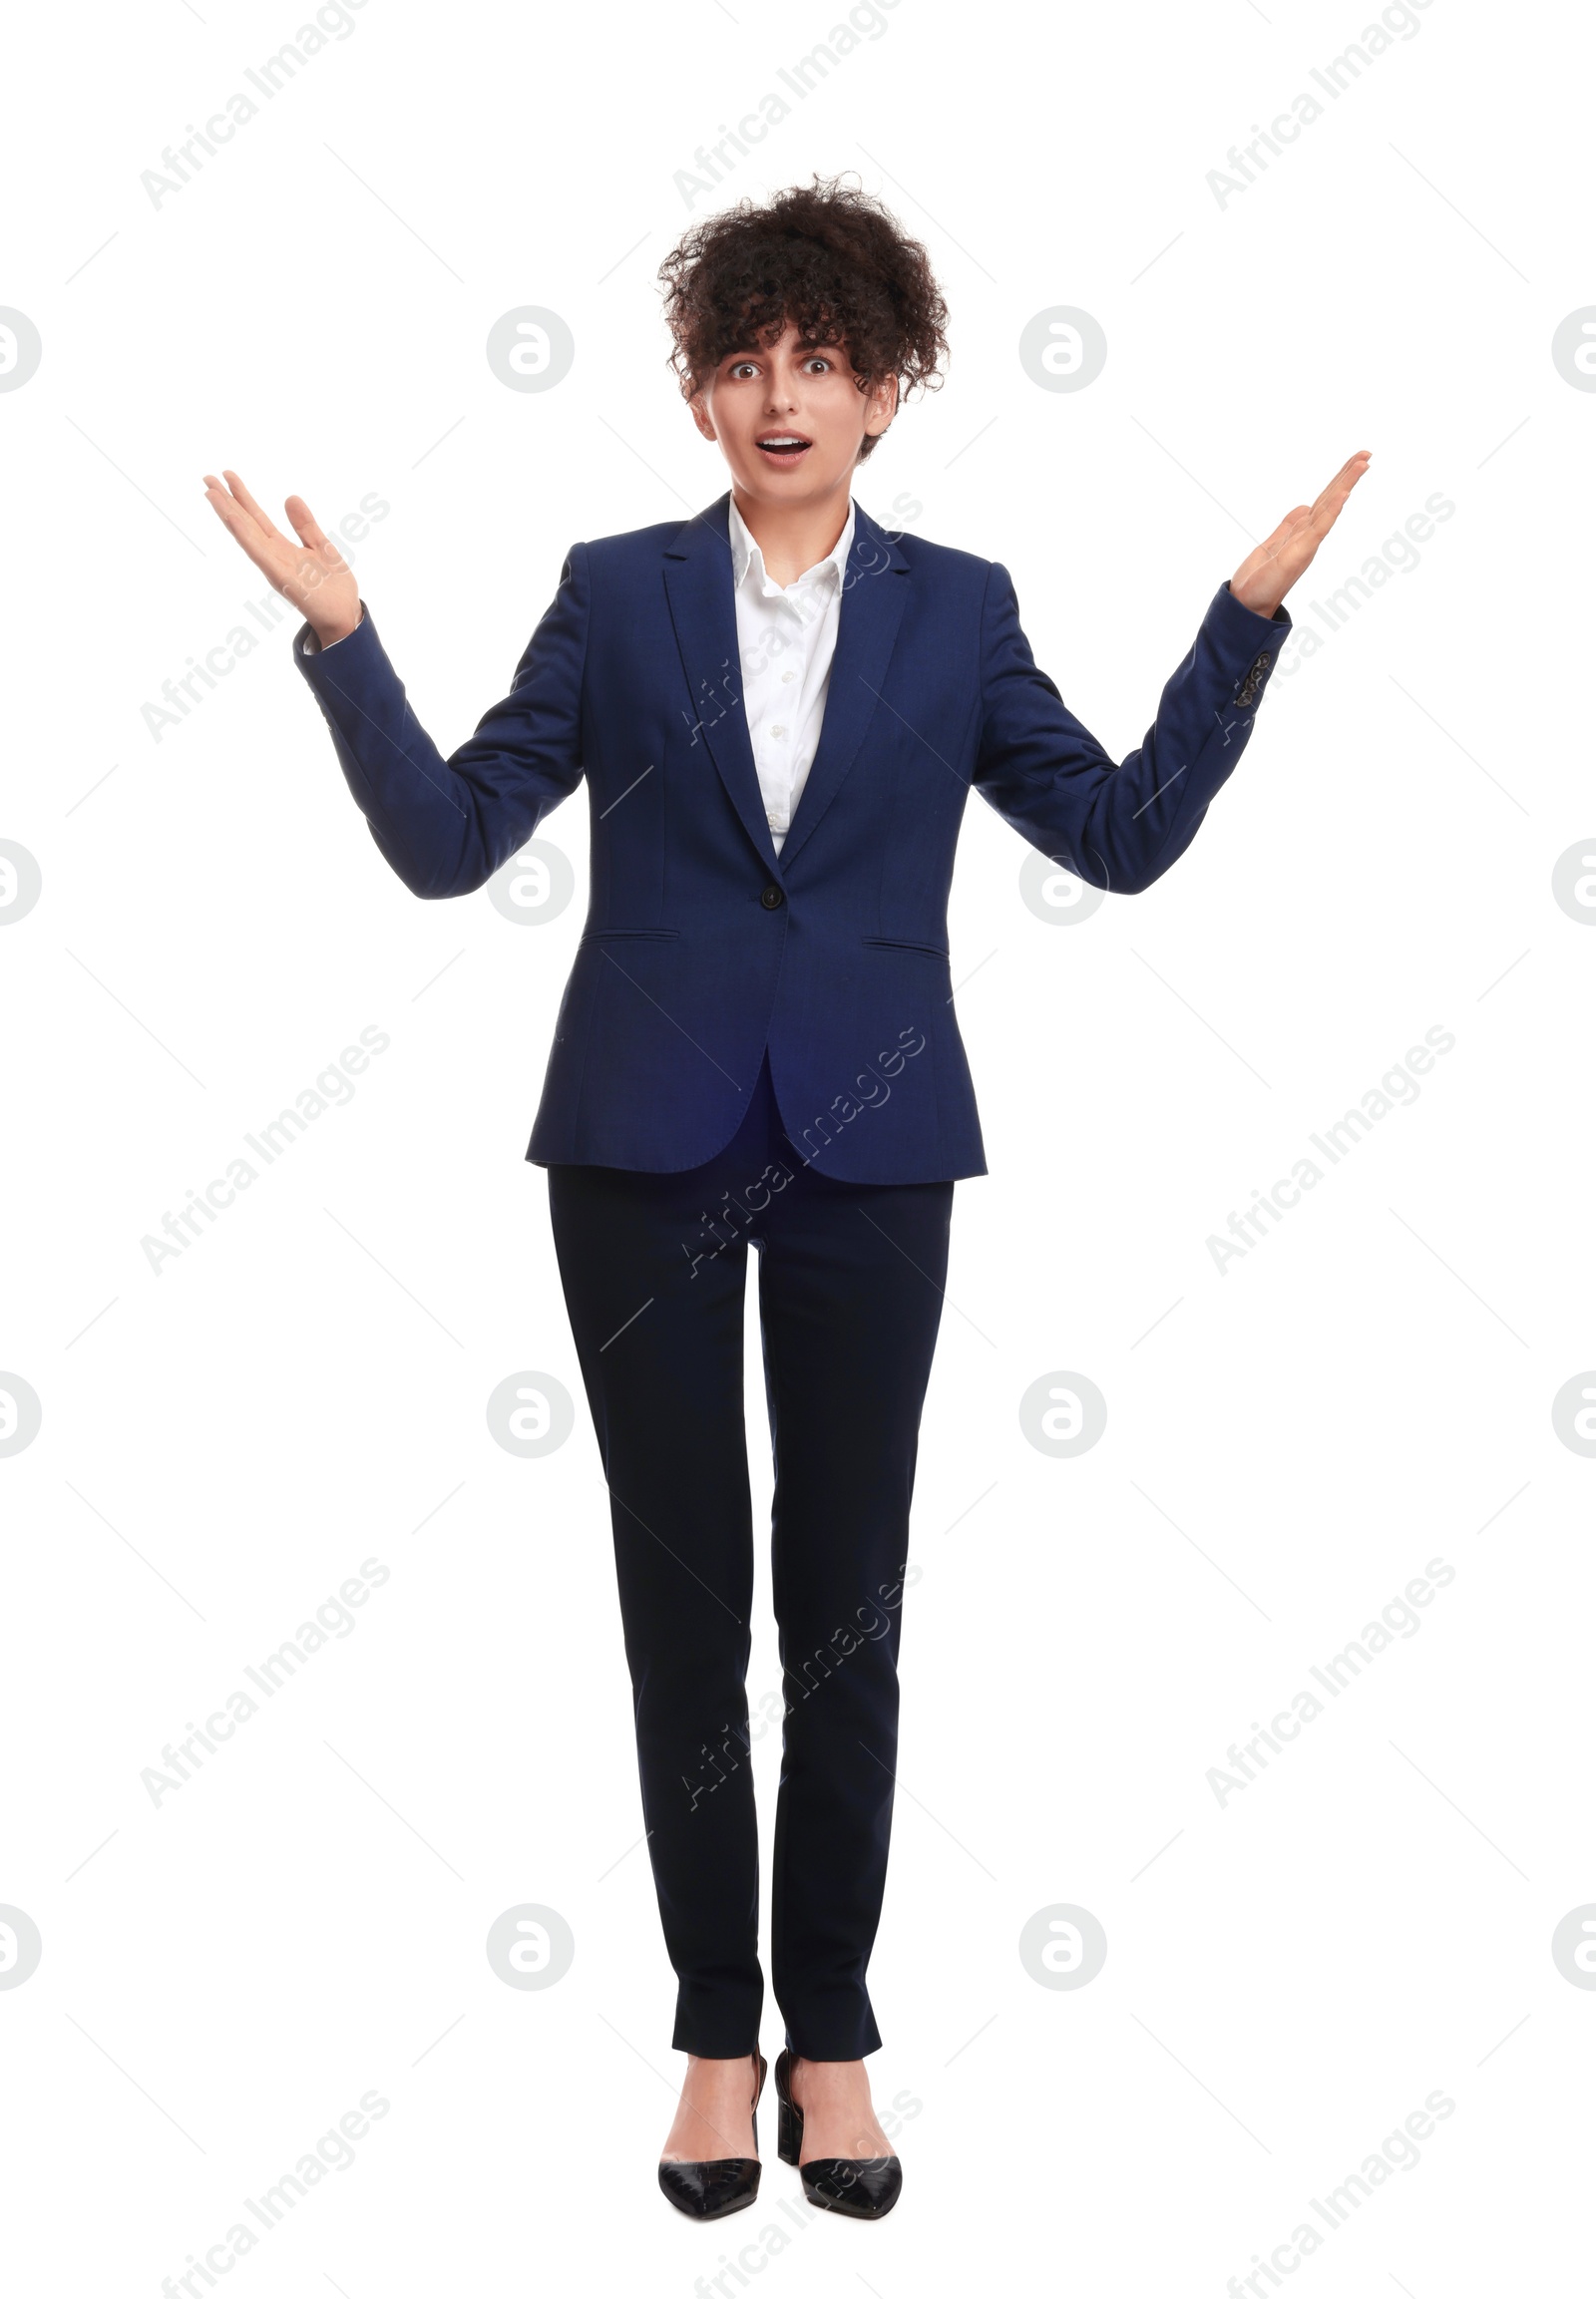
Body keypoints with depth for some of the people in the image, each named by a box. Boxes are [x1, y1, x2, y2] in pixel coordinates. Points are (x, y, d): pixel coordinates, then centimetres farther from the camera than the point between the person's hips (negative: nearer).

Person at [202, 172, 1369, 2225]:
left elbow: (1124, 835, 3)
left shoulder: (955, 611, 6)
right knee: (682, 1591, 6)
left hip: (868, 1151, 0)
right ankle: (717, 2027, 20)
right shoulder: (618, 592, 5)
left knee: (847, 1598, 5)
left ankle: (831, 2028, 20)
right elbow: (447, 842, 0)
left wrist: (1250, 610, -2)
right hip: (646, 1147, 0)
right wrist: (339, 635, -10)